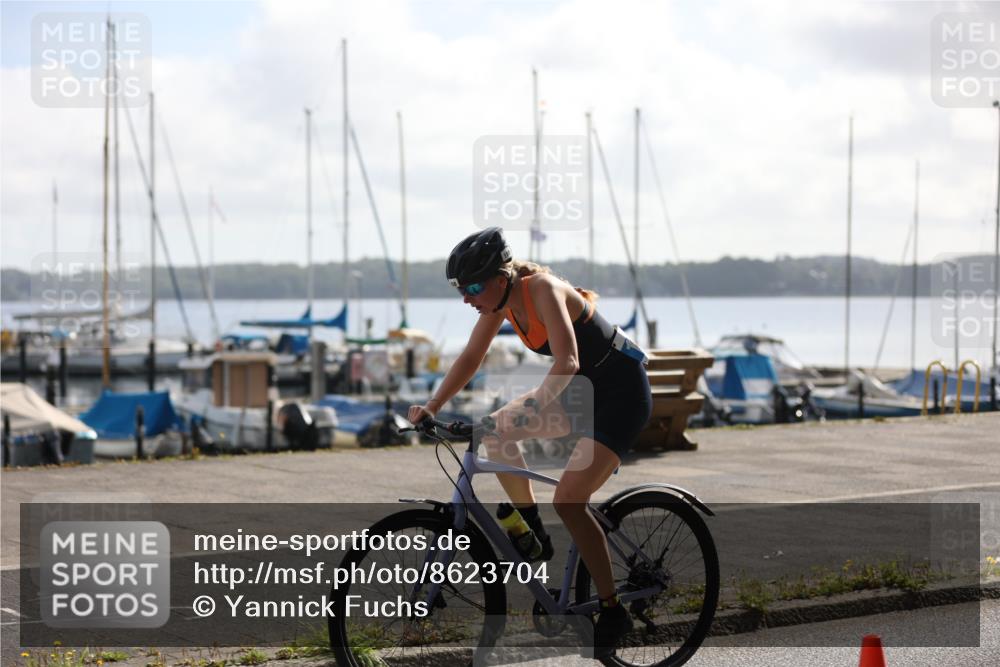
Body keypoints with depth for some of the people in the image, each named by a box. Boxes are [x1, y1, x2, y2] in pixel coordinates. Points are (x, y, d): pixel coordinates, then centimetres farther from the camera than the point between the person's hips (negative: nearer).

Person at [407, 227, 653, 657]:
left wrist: (530, 410, -49)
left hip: (622, 393, -9)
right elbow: (471, 358, 6)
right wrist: (431, 407, -3)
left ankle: (613, 612, -6)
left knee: (568, 500, -18)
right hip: (582, 389, 9)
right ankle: (532, 533, 15)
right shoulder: (501, 299, -2)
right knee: (496, 431, 2)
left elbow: (567, 363, -38)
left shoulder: (543, 289, -26)